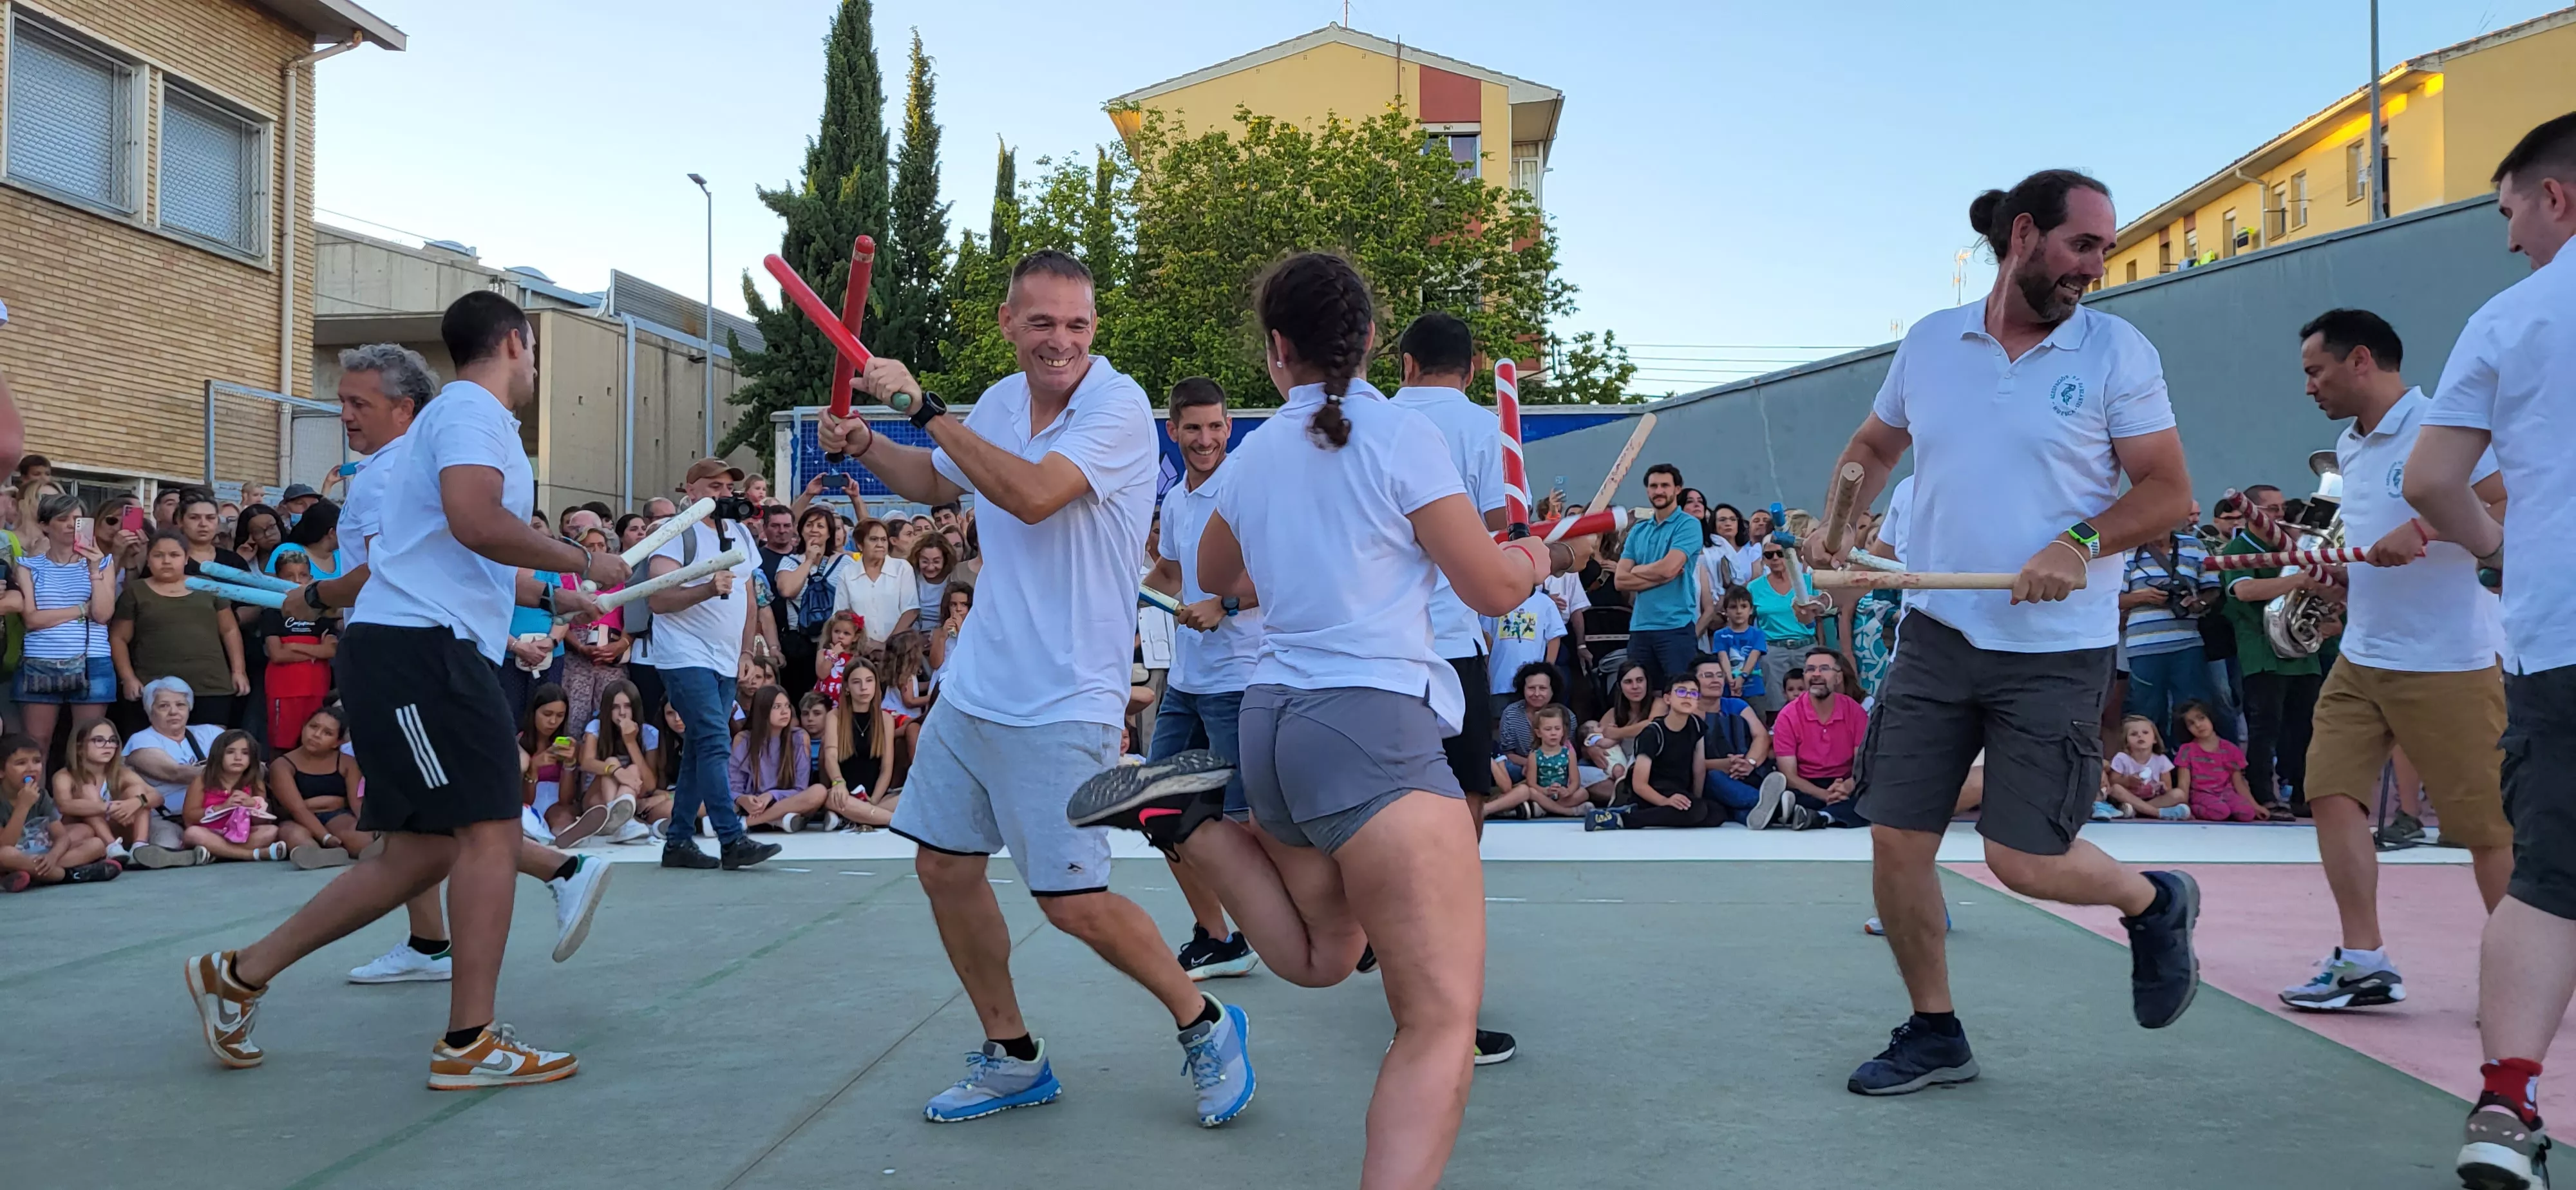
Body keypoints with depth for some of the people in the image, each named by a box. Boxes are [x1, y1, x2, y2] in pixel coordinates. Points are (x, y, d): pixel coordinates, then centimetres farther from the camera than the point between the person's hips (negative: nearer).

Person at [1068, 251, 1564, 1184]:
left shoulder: (1252, 456, 12)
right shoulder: (1400, 434, -6)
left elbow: (1217, 577, 31)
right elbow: (1494, 589, -3)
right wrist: (1536, 560, 19)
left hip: (1273, 718, 8)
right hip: (1372, 722, -7)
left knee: (1319, 957, 29)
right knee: (1443, 1027, -9)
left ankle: (1190, 818, 10)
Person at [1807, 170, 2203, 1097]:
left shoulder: (2117, 352, -3)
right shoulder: (1929, 343, 6)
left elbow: (2168, 490, -4)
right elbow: (1875, 444, 22)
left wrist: (2080, 543, -20)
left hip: (2058, 649, -3)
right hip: (1937, 632, 4)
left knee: (2023, 861, -6)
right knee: (1895, 839, 1)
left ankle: (2155, 904, 29)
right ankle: (1933, 1035, 22)